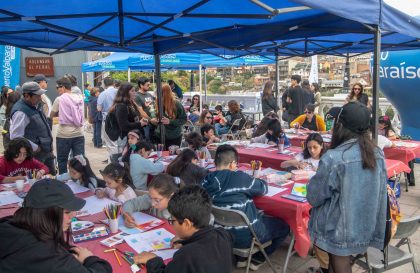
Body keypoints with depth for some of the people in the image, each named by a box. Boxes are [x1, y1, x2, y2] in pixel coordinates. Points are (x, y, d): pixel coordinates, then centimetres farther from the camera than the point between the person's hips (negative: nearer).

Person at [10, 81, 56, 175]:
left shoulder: (33, 106, 7)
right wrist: (35, 148, -19)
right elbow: (15, 137, -26)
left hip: (47, 152, 9)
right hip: (36, 156, -9)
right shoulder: (20, 112, -21)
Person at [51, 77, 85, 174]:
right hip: (79, 134, 3)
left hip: (64, 135, -3)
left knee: (62, 161, 11)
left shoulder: (60, 99, -6)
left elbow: (52, 115, 3)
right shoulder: (79, 97, 6)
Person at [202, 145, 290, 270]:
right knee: (283, 226, 18)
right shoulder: (239, 177, -21)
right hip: (246, 235, -6)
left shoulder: (206, 181, -6)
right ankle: (256, 260, 24)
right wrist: (256, 179, 16)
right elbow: (263, 188, -5)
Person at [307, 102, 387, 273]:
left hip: (339, 230, -5)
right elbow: (380, 193, 4)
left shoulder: (333, 158, -26)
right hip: (365, 228, 5)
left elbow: (314, 197, -15)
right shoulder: (378, 154, -6)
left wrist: (314, 181, 4)